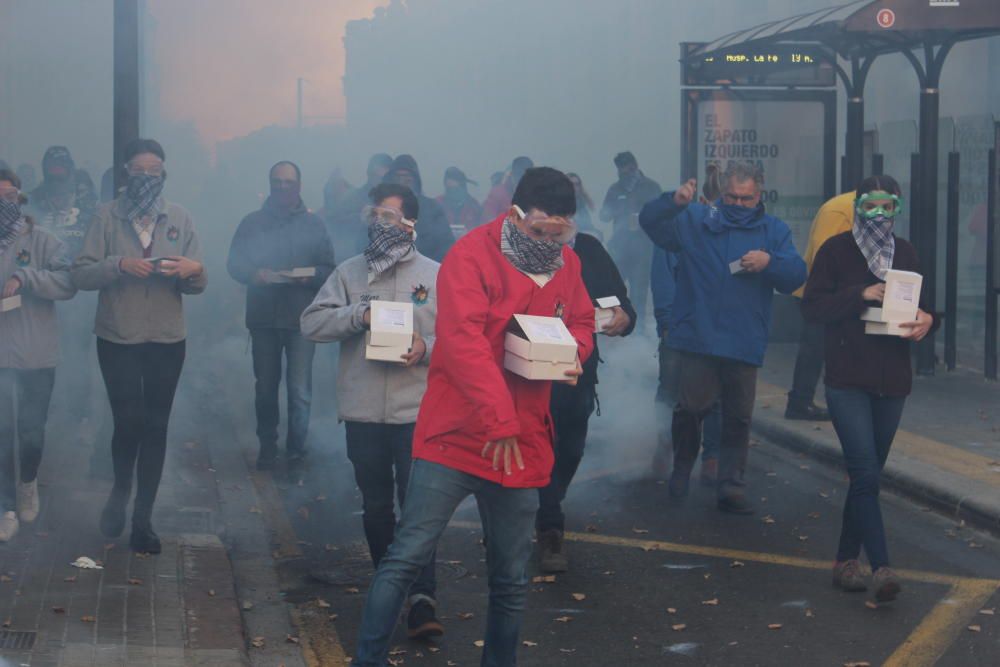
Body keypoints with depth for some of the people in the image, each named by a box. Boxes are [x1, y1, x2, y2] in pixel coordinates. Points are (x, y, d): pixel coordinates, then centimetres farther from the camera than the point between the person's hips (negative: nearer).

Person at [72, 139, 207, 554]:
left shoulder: (180, 219, 7)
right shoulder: (107, 217, 0)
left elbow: (198, 284, 4)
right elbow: (80, 274, -8)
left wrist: (193, 271, -18)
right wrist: (119, 264, -23)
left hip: (167, 340, 2)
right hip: (118, 338, -2)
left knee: (156, 427, 6)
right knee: (129, 422, -8)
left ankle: (143, 519, 17)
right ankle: (121, 491, 22)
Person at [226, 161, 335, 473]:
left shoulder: (313, 224, 8)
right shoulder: (253, 222, 9)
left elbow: (329, 269, 6)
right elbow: (234, 263, 5)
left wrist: (311, 276, -16)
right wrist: (254, 274, -16)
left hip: (301, 318, -1)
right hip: (263, 318, 2)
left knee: (300, 391, -6)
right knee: (265, 387, 11)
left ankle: (296, 451, 4)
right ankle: (267, 445, 24)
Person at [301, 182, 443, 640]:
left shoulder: (435, 275, 2)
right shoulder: (349, 272, 7)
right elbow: (311, 323, -2)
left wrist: (427, 348, -19)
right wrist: (358, 314, -16)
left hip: (417, 411, -3)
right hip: (362, 411, 3)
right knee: (375, 504, 15)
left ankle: (422, 599, -11)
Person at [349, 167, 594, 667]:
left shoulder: (567, 263, 8)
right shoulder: (472, 255, -12)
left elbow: (581, 322, 24)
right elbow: (463, 342, -22)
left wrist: (574, 351, -1)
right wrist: (499, 422, -27)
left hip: (523, 445, 6)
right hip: (455, 435, -5)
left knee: (511, 578, 11)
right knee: (407, 556, -8)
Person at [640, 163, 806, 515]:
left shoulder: (774, 231, 10)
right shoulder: (696, 219, 7)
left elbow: (797, 275, 1)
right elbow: (650, 221, -5)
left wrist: (770, 261, -19)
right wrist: (674, 202, -24)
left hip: (745, 342, 1)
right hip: (697, 337, -1)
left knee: (738, 417, 3)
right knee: (691, 407, -2)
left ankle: (731, 486, 10)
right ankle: (682, 469, 22)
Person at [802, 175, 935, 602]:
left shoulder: (905, 253, 12)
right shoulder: (836, 250, -2)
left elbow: (919, 305, 18)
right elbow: (812, 306, -8)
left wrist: (926, 319, -6)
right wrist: (860, 295, -19)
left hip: (892, 382, 5)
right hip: (848, 380, -5)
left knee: (867, 474, 10)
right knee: (866, 473, -15)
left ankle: (847, 561, 20)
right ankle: (881, 567, -19)